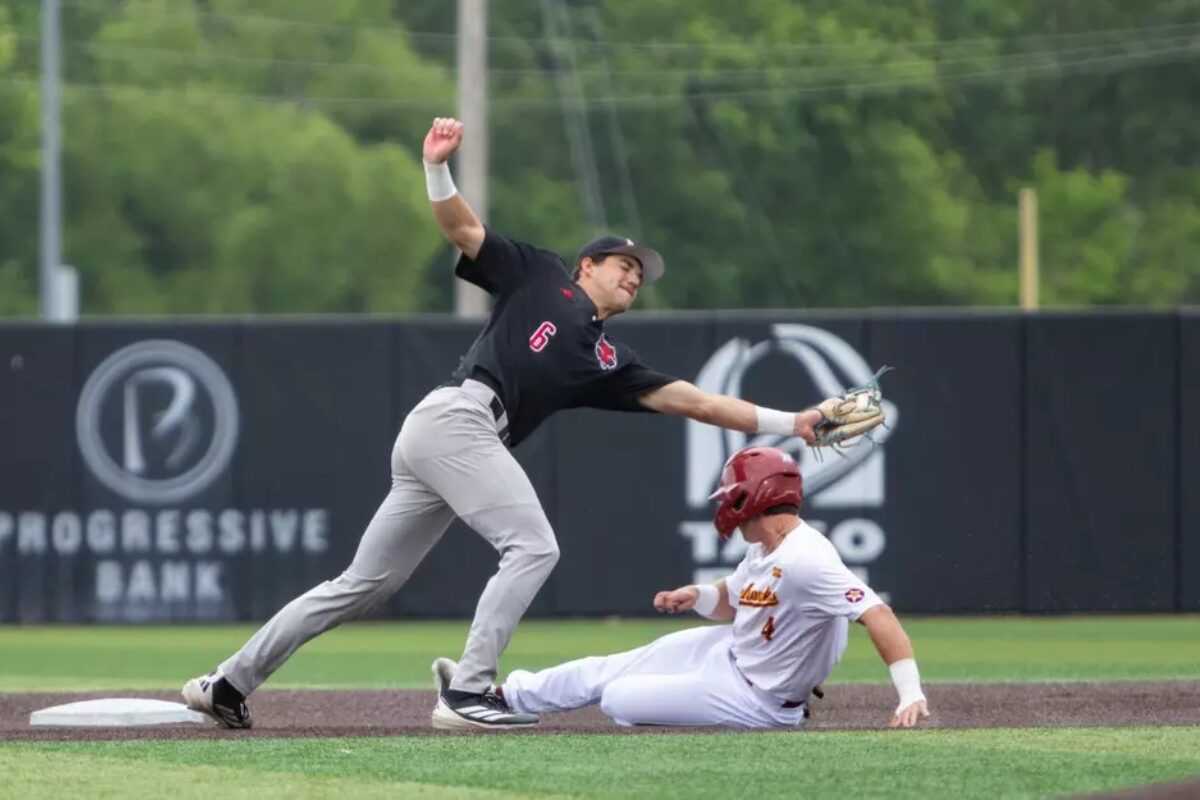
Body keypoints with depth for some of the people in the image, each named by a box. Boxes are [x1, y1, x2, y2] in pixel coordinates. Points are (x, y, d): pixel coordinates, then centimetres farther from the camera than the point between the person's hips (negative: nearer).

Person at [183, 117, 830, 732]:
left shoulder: (606, 360, 25)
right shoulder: (539, 278, 13)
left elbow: (685, 398, 20)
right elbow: (462, 228, 8)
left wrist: (786, 423, 13)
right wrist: (437, 165, -10)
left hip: (468, 444, 7)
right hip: (454, 419, -7)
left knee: (363, 585, 7)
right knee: (533, 546, -15)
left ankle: (230, 682, 9)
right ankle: (465, 694, -18)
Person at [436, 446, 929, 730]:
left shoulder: (807, 562, -33)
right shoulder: (765, 551, -2)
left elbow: (878, 615, -40)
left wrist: (910, 696, -48)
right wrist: (697, 596, -5)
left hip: (754, 699, -9)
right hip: (730, 652, 9)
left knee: (617, 699, -7)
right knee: (611, 671, 15)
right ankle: (498, 696, 30)